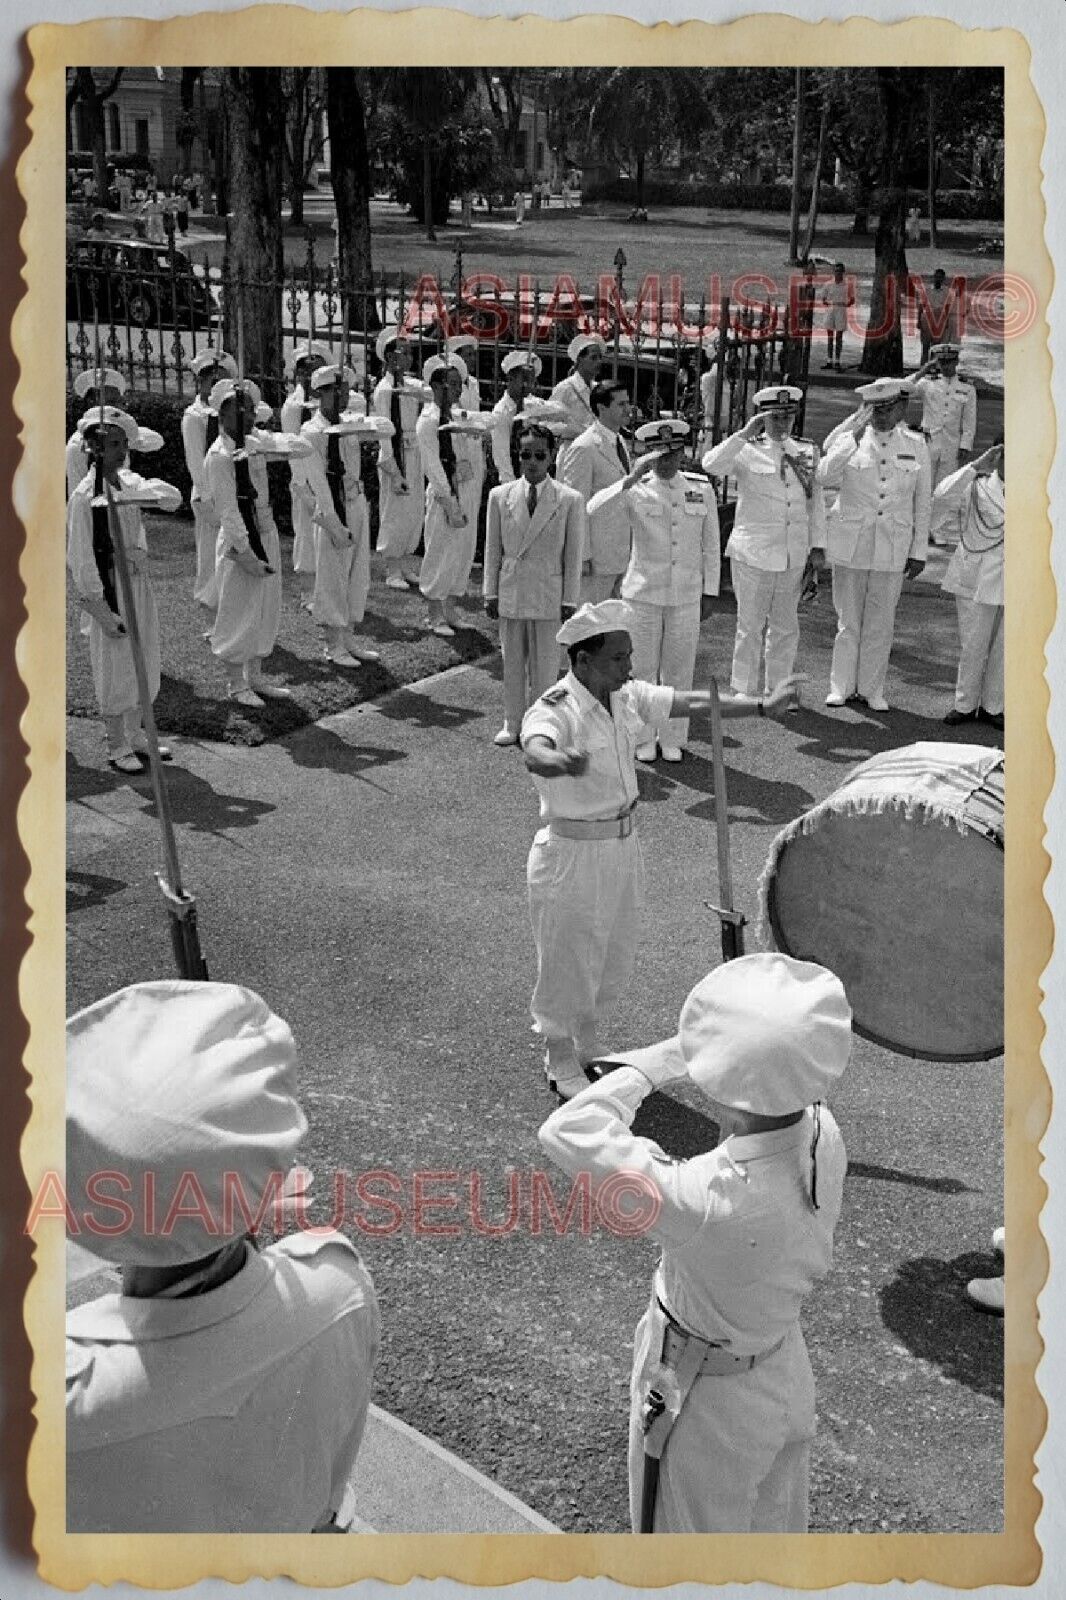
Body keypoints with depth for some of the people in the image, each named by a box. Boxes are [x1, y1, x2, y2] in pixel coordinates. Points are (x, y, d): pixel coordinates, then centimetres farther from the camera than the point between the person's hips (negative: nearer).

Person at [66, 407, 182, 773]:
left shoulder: (129, 482, 5)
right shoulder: (84, 496, -15)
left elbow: (173, 496, -8)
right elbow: (80, 557, -15)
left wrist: (131, 495, -24)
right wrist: (101, 609, -17)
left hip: (139, 582, 7)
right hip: (109, 587, -7)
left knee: (144, 664, 15)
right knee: (115, 667, 2)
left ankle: (135, 736, 30)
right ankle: (116, 747, 15)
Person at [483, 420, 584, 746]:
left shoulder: (569, 500, -5)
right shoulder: (500, 496, 2)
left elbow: (573, 556, -2)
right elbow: (492, 549, 6)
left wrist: (569, 600, -3)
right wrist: (490, 593, 4)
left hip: (549, 597, -2)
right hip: (510, 593, 2)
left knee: (544, 666, 4)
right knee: (512, 663, 12)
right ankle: (512, 723, 26)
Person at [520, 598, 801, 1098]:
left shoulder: (628, 697, -2)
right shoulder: (553, 711, -25)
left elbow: (694, 703, 1)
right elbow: (535, 753, -46)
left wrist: (765, 705, -6)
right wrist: (564, 763, -70)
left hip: (623, 846, 7)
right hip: (572, 853, -7)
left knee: (613, 963, 21)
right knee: (567, 965, 9)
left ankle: (587, 1048, 43)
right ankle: (560, 1062, 32)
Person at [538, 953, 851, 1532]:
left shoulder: (718, 1203, -43)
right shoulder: (822, 1132, -22)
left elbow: (567, 1133, -38)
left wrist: (659, 1060, -29)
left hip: (706, 1403, -6)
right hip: (784, 1373, 7)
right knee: (772, 1526, 33)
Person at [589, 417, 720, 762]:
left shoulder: (701, 490, 2)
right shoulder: (636, 491, -5)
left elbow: (711, 546, 8)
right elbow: (593, 510, -23)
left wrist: (709, 594, 6)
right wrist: (631, 479, -30)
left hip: (687, 596, 2)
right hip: (643, 594, -2)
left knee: (678, 669, 9)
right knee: (642, 669, 5)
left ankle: (672, 739, 23)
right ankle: (643, 739, 20)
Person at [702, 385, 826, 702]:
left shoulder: (808, 451, 9)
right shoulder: (747, 451, -4)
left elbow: (816, 501, 12)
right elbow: (711, 465, -22)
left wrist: (818, 546, 7)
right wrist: (745, 434, -25)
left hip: (795, 554, 4)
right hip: (753, 553, -4)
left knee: (786, 625, 12)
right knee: (751, 625, 3)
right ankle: (745, 690, 15)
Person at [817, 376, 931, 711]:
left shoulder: (915, 446, 6)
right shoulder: (849, 439, 1)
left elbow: (922, 503, 8)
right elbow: (825, 477, -18)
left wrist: (919, 552, 5)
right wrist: (856, 436, -23)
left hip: (893, 547, 1)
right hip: (851, 543, -1)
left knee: (881, 622, 5)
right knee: (848, 618, 5)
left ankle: (872, 689, 17)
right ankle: (842, 687, 16)